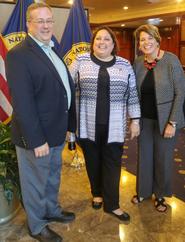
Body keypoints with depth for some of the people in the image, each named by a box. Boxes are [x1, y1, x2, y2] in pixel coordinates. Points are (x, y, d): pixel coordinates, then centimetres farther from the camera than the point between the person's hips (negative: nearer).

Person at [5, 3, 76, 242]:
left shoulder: (51, 50, 10)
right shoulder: (18, 54, -17)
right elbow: (22, 102, -22)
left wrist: (68, 124, 9)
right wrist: (36, 139, -23)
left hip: (56, 131, 8)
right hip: (37, 135, -8)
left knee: (52, 176, 25)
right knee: (35, 182, 12)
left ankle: (52, 209, 49)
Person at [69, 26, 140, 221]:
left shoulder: (125, 65, 4)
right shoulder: (81, 61, 1)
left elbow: (132, 94, 5)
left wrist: (135, 120, 2)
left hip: (114, 126, 0)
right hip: (89, 124, 0)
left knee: (112, 163, 5)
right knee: (92, 160, 13)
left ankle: (112, 204, 19)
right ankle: (97, 193, 36)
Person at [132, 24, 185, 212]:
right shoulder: (138, 62, 1)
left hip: (165, 120, -3)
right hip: (144, 119, 4)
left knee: (163, 158, 9)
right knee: (144, 156, 14)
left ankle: (160, 195, 33)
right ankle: (143, 191, 36)